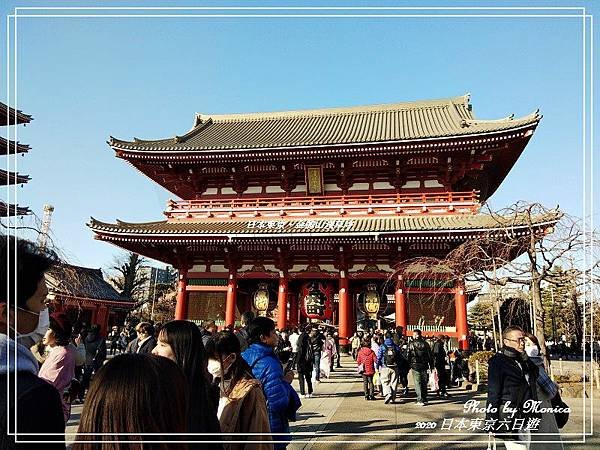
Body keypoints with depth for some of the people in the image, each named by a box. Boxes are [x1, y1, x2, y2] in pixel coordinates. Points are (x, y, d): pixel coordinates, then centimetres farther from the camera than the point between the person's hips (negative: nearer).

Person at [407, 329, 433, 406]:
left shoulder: (411, 344, -3)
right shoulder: (425, 343, 3)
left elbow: (408, 356, -5)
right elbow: (430, 356, 4)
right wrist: (431, 366, 9)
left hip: (415, 366, -3)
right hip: (424, 365, 3)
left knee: (417, 383, 0)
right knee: (424, 383, 13)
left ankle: (420, 400, -6)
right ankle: (424, 399, 17)